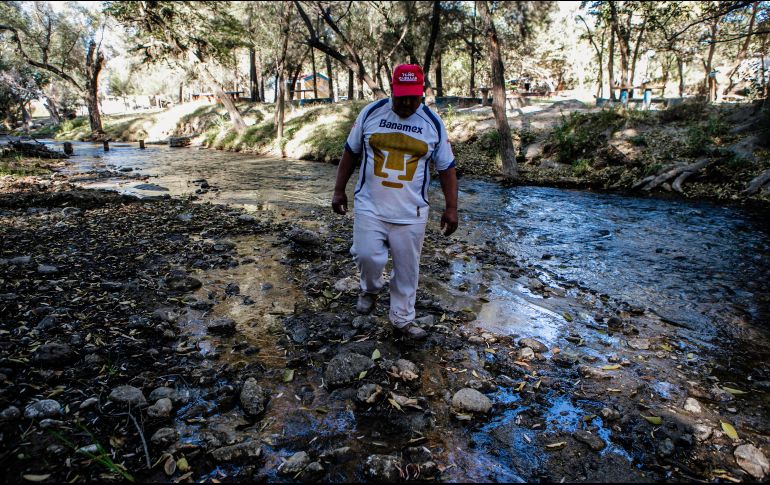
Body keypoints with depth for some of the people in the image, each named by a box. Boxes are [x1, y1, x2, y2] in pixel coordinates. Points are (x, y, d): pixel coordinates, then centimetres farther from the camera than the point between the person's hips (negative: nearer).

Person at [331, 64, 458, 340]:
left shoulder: (433, 124, 0)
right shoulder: (371, 113, 0)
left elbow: (446, 168, 5)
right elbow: (351, 152, 8)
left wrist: (451, 208, -1)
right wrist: (339, 190, 6)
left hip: (411, 213, 1)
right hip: (369, 206, 0)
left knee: (407, 269, 7)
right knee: (367, 256, -13)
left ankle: (402, 319, 26)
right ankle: (370, 289, 22)